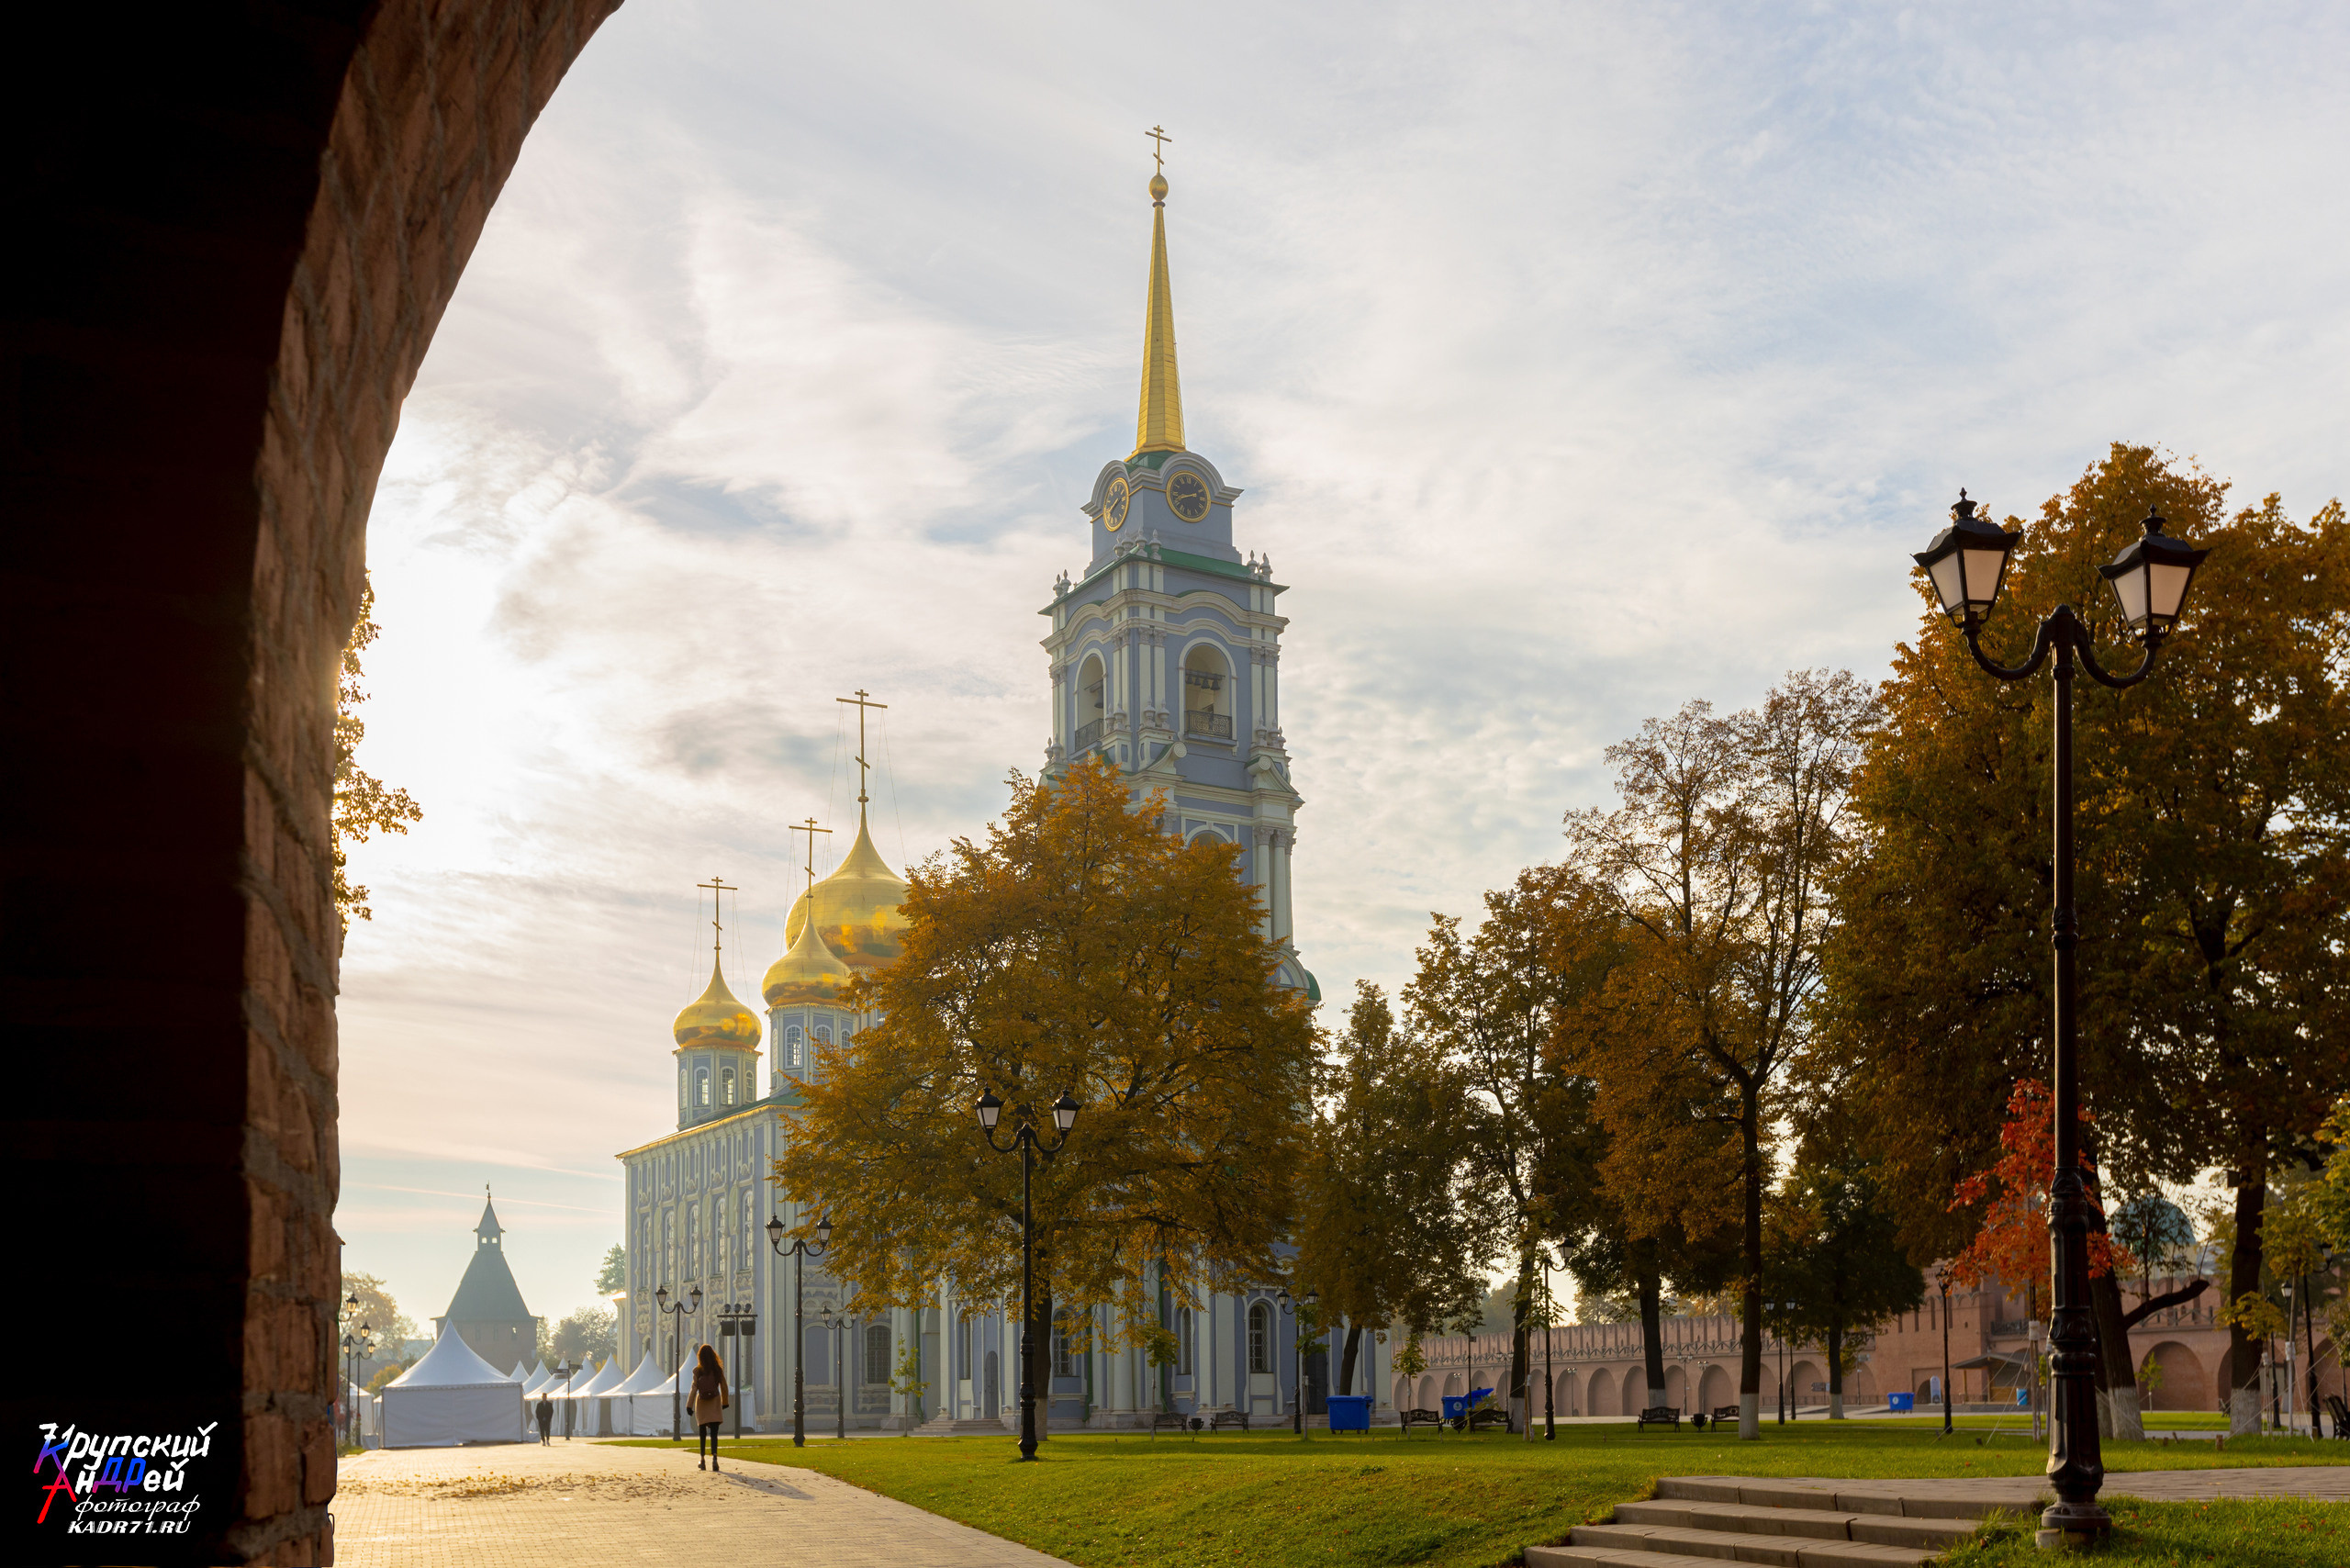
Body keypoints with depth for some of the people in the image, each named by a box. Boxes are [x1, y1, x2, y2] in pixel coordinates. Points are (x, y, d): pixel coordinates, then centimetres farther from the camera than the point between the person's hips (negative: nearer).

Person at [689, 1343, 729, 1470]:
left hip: (702, 1403, 0)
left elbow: (694, 1388, -11)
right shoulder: (718, 1370, -2)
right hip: (715, 1403, 0)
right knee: (714, 1433, -4)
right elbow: (724, 1387, 5)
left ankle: (702, 1460, 21)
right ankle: (714, 1457, -25)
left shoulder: (697, 1371, -7)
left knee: (703, 1433, 15)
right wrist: (725, 1402, 18)